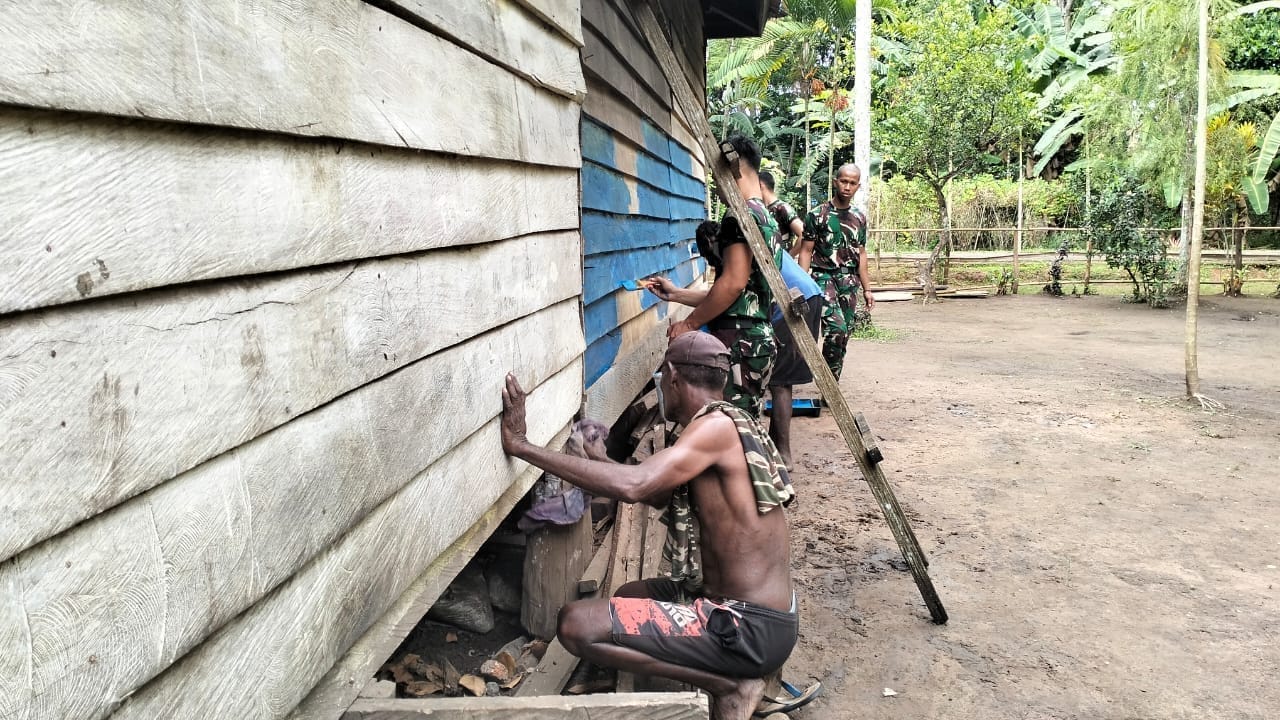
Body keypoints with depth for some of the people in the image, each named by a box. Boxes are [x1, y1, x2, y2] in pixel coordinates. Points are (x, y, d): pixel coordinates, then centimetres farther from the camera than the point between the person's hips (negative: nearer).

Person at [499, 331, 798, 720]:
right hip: (743, 603, 10)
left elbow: (633, 486, -31)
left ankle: (731, 685, -5)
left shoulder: (718, 425, -18)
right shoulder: (725, 427, 11)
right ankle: (738, 673, 12)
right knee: (627, 597, 30)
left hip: (752, 628, -10)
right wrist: (600, 461, 28)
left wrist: (521, 446, -26)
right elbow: (660, 495, 22)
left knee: (576, 624, -16)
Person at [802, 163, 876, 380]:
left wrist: (866, 289, 14)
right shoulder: (817, 215, -2)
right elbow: (806, 251, -2)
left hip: (850, 281, 5)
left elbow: (861, 255, 17)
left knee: (844, 336, 4)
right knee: (836, 328, -23)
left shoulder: (859, 218, 12)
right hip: (824, 277, -5)